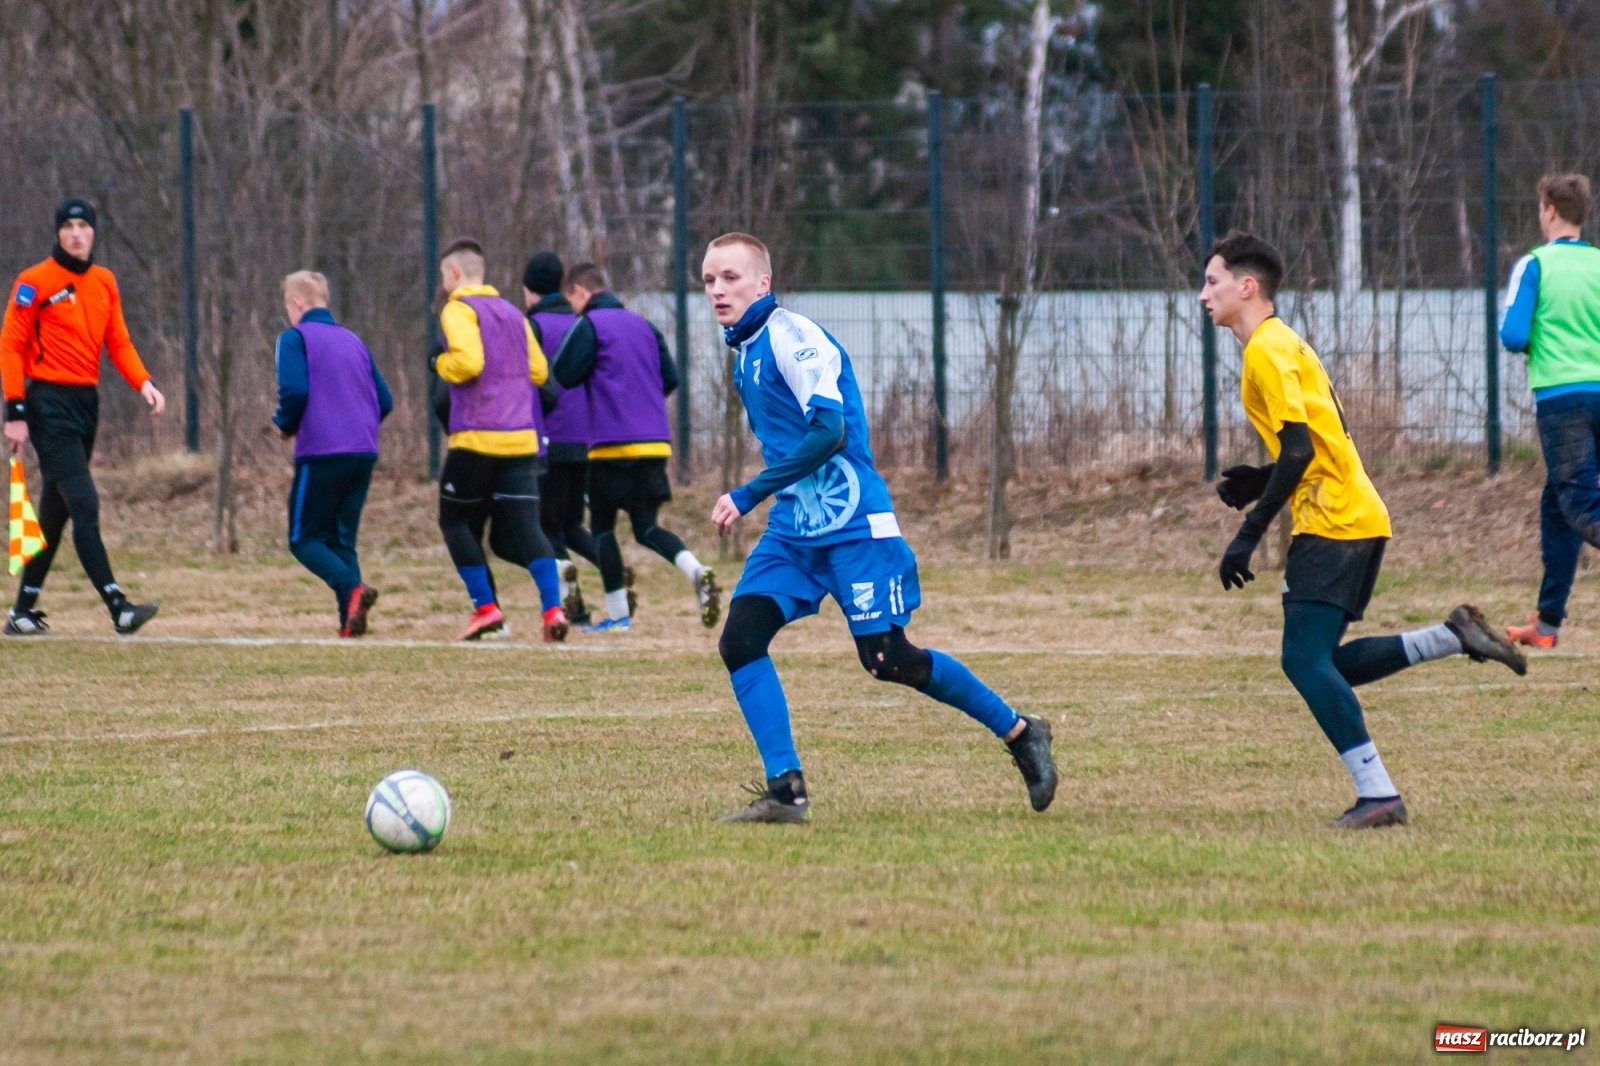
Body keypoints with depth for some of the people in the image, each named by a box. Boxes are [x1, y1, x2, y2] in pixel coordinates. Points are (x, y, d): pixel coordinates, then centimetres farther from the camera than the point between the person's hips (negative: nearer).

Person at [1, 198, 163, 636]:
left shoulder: (105, 282, 12)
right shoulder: (36, 281, -8)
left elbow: (118, 342, 11)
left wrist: (143, 383, -7)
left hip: (87, 402, 7)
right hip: (50, 403, -7)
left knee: (56, 509, 12)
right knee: (84, 503, -15)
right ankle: (117, 607, -22)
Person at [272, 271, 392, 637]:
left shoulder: (294, 338, -1)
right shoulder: (352, 340, 18)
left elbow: (295, 391, -15)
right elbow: (385, 401, 16)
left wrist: (285, 424, 3)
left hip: (321, 454, -6)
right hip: (364, 452, 6)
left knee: (305, 539, 2)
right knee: (342, 540, 13)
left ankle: (351, 587, -25)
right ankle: (351, 620, -4)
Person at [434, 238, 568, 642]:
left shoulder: (459, 310, -4)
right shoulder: (512, 314, 19)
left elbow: (468, 362, -19)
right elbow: (538, 370, 18)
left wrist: (441, 364, 0)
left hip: (477, 438, -6)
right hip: (522, 438, 6)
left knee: (456, 520, 11)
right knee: (523, 528, 0)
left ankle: (485, 607, 3)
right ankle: (553, 607, -18)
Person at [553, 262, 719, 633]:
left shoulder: (589, 326, -5)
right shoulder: (642, 325, 15)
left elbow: (565, 375, -10)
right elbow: (670, 378, 12)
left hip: (612, 445, -6)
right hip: (656, 442, 6)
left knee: (602, 525, 8)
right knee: (646, 526, 9)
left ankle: (618, 613, 5)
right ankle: (696, 571, -19)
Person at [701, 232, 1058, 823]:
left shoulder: (792, 336, -14)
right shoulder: (744, 353, 14)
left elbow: (830, 431, -24)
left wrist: (749, 496, -22)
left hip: (852, 526, -8)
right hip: (792, 530, 9)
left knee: (887, 658, -8)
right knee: (740, 639, -9)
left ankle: (1020, 733, 10)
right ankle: (786, 790, -8)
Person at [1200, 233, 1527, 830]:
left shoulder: (1267, 351, -11)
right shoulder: (1285, 344, 20)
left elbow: (1300, 448, -19)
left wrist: (1250, 533, -19)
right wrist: (1262, 481, 13)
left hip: (1333, 522, -10)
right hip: (1356, 517, 10)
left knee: (1305, 659, -13)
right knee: (1324, 664, 11)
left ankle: (1377, 794, -16)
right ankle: (1455, 636, 9)